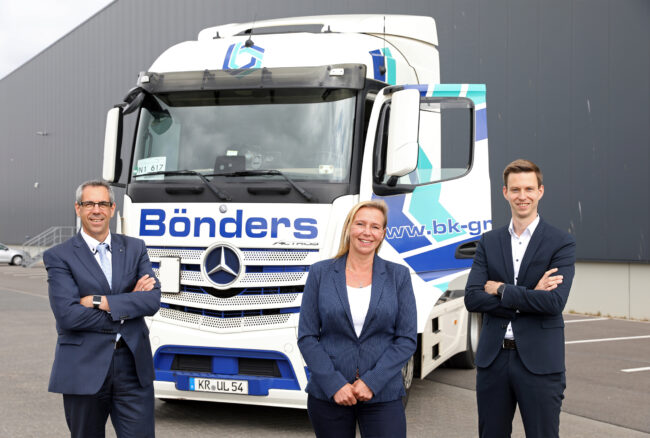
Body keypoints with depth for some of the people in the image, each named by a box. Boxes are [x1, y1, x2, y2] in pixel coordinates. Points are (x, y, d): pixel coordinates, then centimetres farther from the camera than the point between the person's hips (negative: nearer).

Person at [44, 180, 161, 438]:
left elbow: (153, 300, -5)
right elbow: (67, 314, -15)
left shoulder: (135, 249, 8)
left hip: (133, 368, 2)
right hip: (84, 370, -2)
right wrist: (128, 305, -11)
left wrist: (100, 301, -14)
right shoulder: (58, 257, -2)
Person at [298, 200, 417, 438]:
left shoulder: (398, 275, 4)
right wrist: (334, 384, -10)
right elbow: (306, 337, 0)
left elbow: (407, 339, 1)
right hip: (327, 396, 0)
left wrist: (372, 382, -10)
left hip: (383, 396, 0)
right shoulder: (320, 273, 3)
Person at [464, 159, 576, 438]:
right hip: (493, 360, 4)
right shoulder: (489, 242, 8)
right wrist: (529, 296, -13)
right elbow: (472, 299, -4)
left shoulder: (561, 243, -3)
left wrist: (500, 289, -10)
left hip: (540, 362, -4)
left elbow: (554, 302, -17)